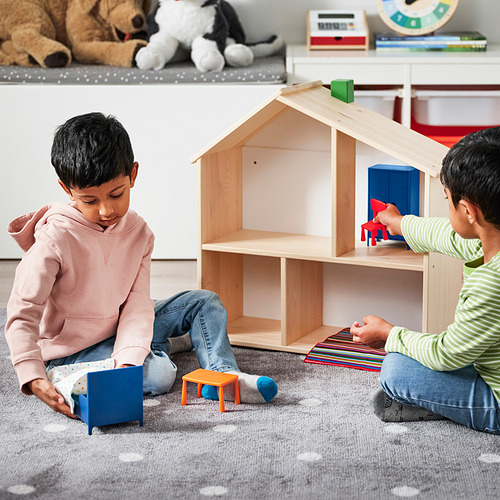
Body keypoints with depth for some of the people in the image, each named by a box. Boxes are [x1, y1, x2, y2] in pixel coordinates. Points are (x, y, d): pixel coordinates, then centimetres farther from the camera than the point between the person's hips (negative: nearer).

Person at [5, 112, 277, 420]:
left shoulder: (138, 232, -6)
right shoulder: (54, 240, -24)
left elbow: (138, 304, -12)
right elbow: (22, 315, -24)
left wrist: (127, 360, -31)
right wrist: (36, 380, -38)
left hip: (119, 330, 7)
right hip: (70, 349, -6)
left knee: (204, 301, 1)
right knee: (159, 374, -29)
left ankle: (223, 374, -11)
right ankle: (167, 345, 3)